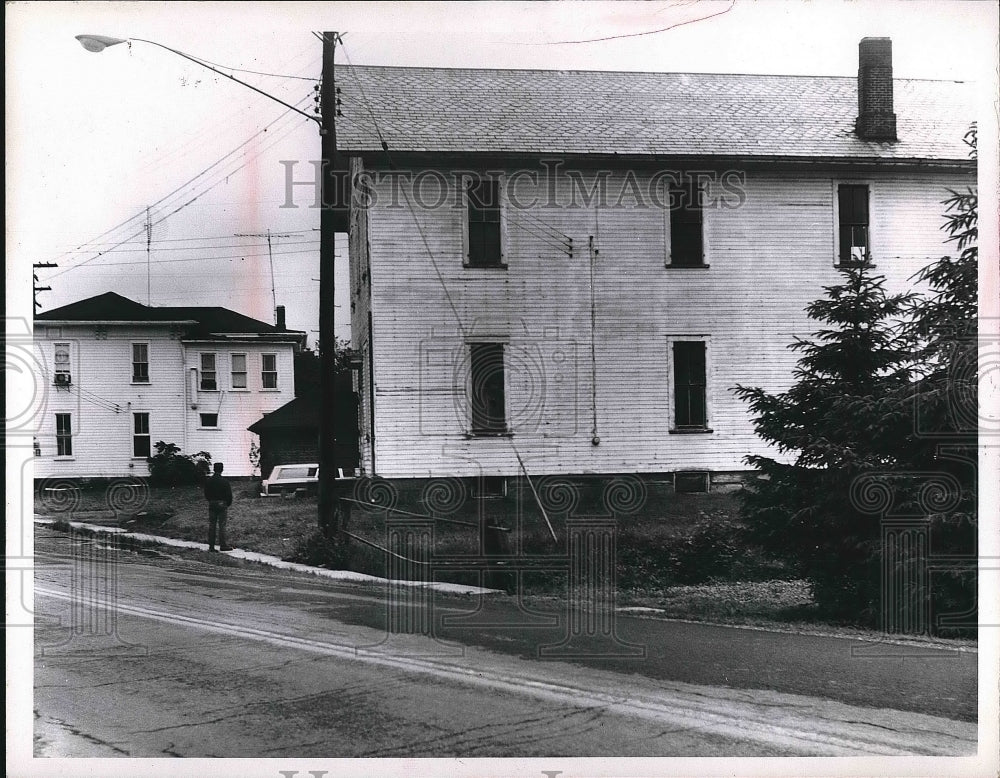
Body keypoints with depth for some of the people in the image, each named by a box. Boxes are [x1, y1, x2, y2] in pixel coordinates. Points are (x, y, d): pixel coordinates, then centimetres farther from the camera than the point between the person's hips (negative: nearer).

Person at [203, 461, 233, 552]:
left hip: (212, 504, 4)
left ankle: (211, 546, 8)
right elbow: (229, 494, -8)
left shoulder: (208, 481, 2)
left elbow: (206, 494, 8)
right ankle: (223, 545, 1)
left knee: (211, 525, 7)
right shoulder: (225, 481, -12)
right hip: (222, 504, -4)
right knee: (222, 526, 0)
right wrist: (228, 504, 9)